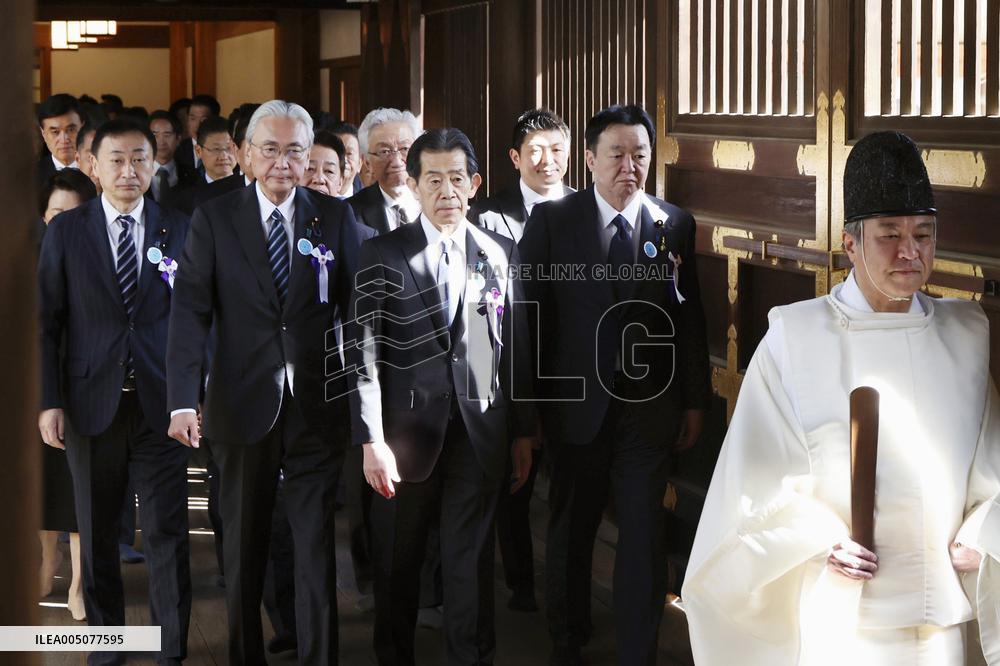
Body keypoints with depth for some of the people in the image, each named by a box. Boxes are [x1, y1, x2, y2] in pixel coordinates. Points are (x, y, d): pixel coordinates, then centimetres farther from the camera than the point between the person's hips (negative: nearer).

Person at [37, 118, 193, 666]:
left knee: (168, 532, -2)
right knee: (97, 534, 9)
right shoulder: (65, 230, 3)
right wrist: (50, 401, -4)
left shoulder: (178, 230, 4)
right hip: (91, 402, 0)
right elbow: (48, 321, 2)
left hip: (160, 402, 0)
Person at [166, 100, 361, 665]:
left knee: (318, 545, 2)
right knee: (244, 548, 13)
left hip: (316, 407, 0)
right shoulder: (214, 219, 1)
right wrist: (184, 400, -17)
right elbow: (191, 310, -6)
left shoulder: (336, 217, 4)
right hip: (242, 405, 0)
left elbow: (358, 305, 3)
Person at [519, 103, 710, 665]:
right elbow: (532, 313, -3)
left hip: (649, 407, 0)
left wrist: (694, 402, 4)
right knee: (570, 531, 16)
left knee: (644, 535, -1)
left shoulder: (675, 224, 1)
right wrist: (534, 401, -5)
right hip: (575, 404, 0)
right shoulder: (552, 220, -3)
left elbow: (690, 318, 4)